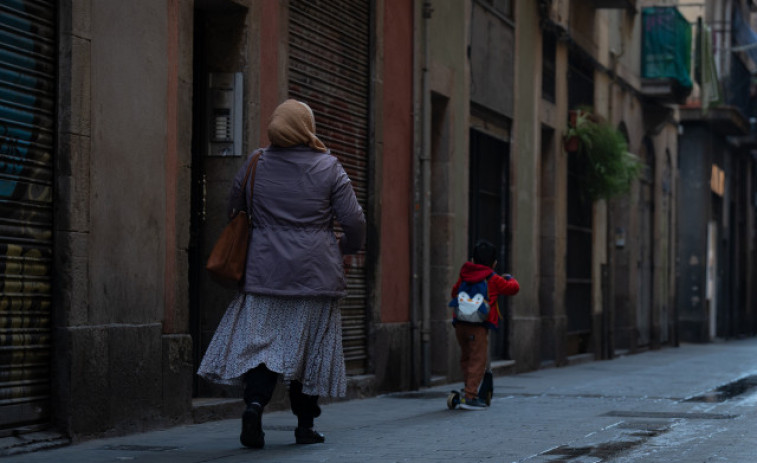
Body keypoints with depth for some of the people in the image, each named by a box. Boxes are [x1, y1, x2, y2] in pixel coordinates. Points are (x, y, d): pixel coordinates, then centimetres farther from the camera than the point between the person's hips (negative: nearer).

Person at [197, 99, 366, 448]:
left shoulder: (254, 166, 4)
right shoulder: (329, 169, -3)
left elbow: (233, 212, 14)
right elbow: (354, 221, -3)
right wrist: (348, 247, 18)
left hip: (264, 271, 1)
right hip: (315, 273, -1)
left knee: (260, 341, 2)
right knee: (309, 348, 7)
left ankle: (254, 403, -22)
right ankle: (305, 426, 12)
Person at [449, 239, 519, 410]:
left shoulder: (464, 276, 15)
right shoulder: (493, 279, 0)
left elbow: (455, 292, 28)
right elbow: (513, 288, 8)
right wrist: (510, 279, 29)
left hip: (460, 324, 6)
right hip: (478, 326, -6)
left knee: (466, 358, 18)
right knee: (477, 360, -5)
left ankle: (470, 391, 21)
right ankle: (469, 396, -11)